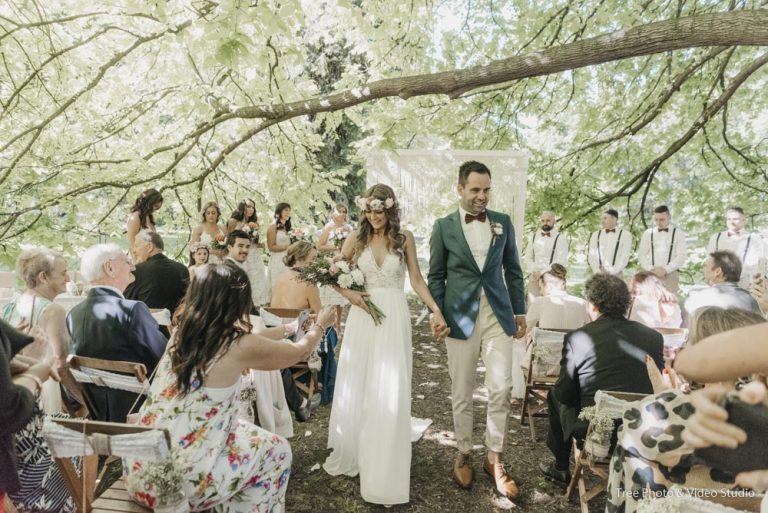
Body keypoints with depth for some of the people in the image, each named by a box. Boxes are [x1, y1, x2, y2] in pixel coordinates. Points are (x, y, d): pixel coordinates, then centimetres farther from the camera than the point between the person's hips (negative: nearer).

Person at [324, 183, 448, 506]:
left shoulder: (404, 238, 0)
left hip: (394, 317, -2)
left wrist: (436, 310, -7)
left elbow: (416, 279, 2)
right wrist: (348, 293, -7)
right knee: (355, 387, 10)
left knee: (390, 391, -1)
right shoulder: (357, 239, 3)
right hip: (363, 316, 2)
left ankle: (384, 467, 12)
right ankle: (351, 454, 28)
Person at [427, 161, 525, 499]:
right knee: (461, 394, 9)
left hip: (498, 316, 2)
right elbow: (435, 276, 2)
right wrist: (439, 317, -4)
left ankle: (494, 459, 18)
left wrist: (520, 311, 9)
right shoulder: (443, 226, 0)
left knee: (500, 389, 0)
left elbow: (513, 271, 12)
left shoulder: (503, 223, 7)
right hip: (460, 317, -1)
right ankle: (464, 455, 28)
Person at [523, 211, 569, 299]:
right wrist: (534, 271, -6)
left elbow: (561, 261, -9)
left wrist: (542, 272, -15)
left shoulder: (561, 237, 1)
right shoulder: (533, 236, 14)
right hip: (535, 278, 4)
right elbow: (527, 257, 12)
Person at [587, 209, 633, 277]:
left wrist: (612, 271, -11)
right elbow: (591, 256, 6)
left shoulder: (625, 235, 4)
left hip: (616, 275, -2)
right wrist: (598, 271, -8)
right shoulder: (595, 235, 12)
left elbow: (625, 257, -3)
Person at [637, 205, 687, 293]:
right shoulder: (648, 233, 11)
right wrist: (651, 269, -8)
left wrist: (666, 269, -12)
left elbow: (682, 256, -2)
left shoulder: (678, 233, 6)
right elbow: (641, 255, 8)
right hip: (650, 274, 1)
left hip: (670, 275, -1)